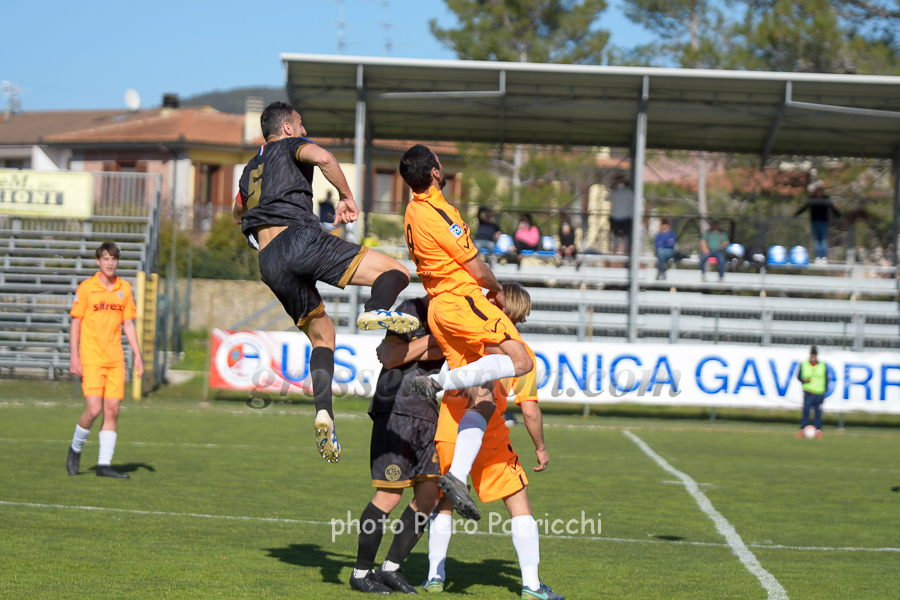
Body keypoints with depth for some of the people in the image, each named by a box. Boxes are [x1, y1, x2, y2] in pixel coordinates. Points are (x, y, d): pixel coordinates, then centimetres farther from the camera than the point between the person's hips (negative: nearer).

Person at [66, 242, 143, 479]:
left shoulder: (125, 288, 9)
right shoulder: (86, 288, -2)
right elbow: (75, 323, 0)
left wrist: (137, 355, 8)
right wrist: (74, 355, -7)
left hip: (115, 360, 4)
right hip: (91, 358, -4)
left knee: (112, 410, -1)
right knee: (94, 409, -13)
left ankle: (104, 464, 3)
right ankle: (75, 448, 12)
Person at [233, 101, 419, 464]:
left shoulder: (250, 169, 32)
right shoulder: (290, 146, 13)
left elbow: (237, 214, 49)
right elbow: (322, 157, -11)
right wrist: (346, 197, 0)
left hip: (268, 264, 7)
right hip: (298, 238, -7)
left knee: (322, 333, 17)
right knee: (396, 272, -8)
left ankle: (323, 409, -7)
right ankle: (378, 310, -44)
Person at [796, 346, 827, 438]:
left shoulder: (823, 366, 5)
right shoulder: (804, 365, 4)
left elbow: (826, 379, 10)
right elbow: (799, 376, 10)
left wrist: (824, 390, 3)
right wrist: (804, 380, -11)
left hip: (819, 394, 1)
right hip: (808, 393, -1)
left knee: (818, 413, 1)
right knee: (806, 412, -7)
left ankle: (818, 430, 9)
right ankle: (802, 430, -2)